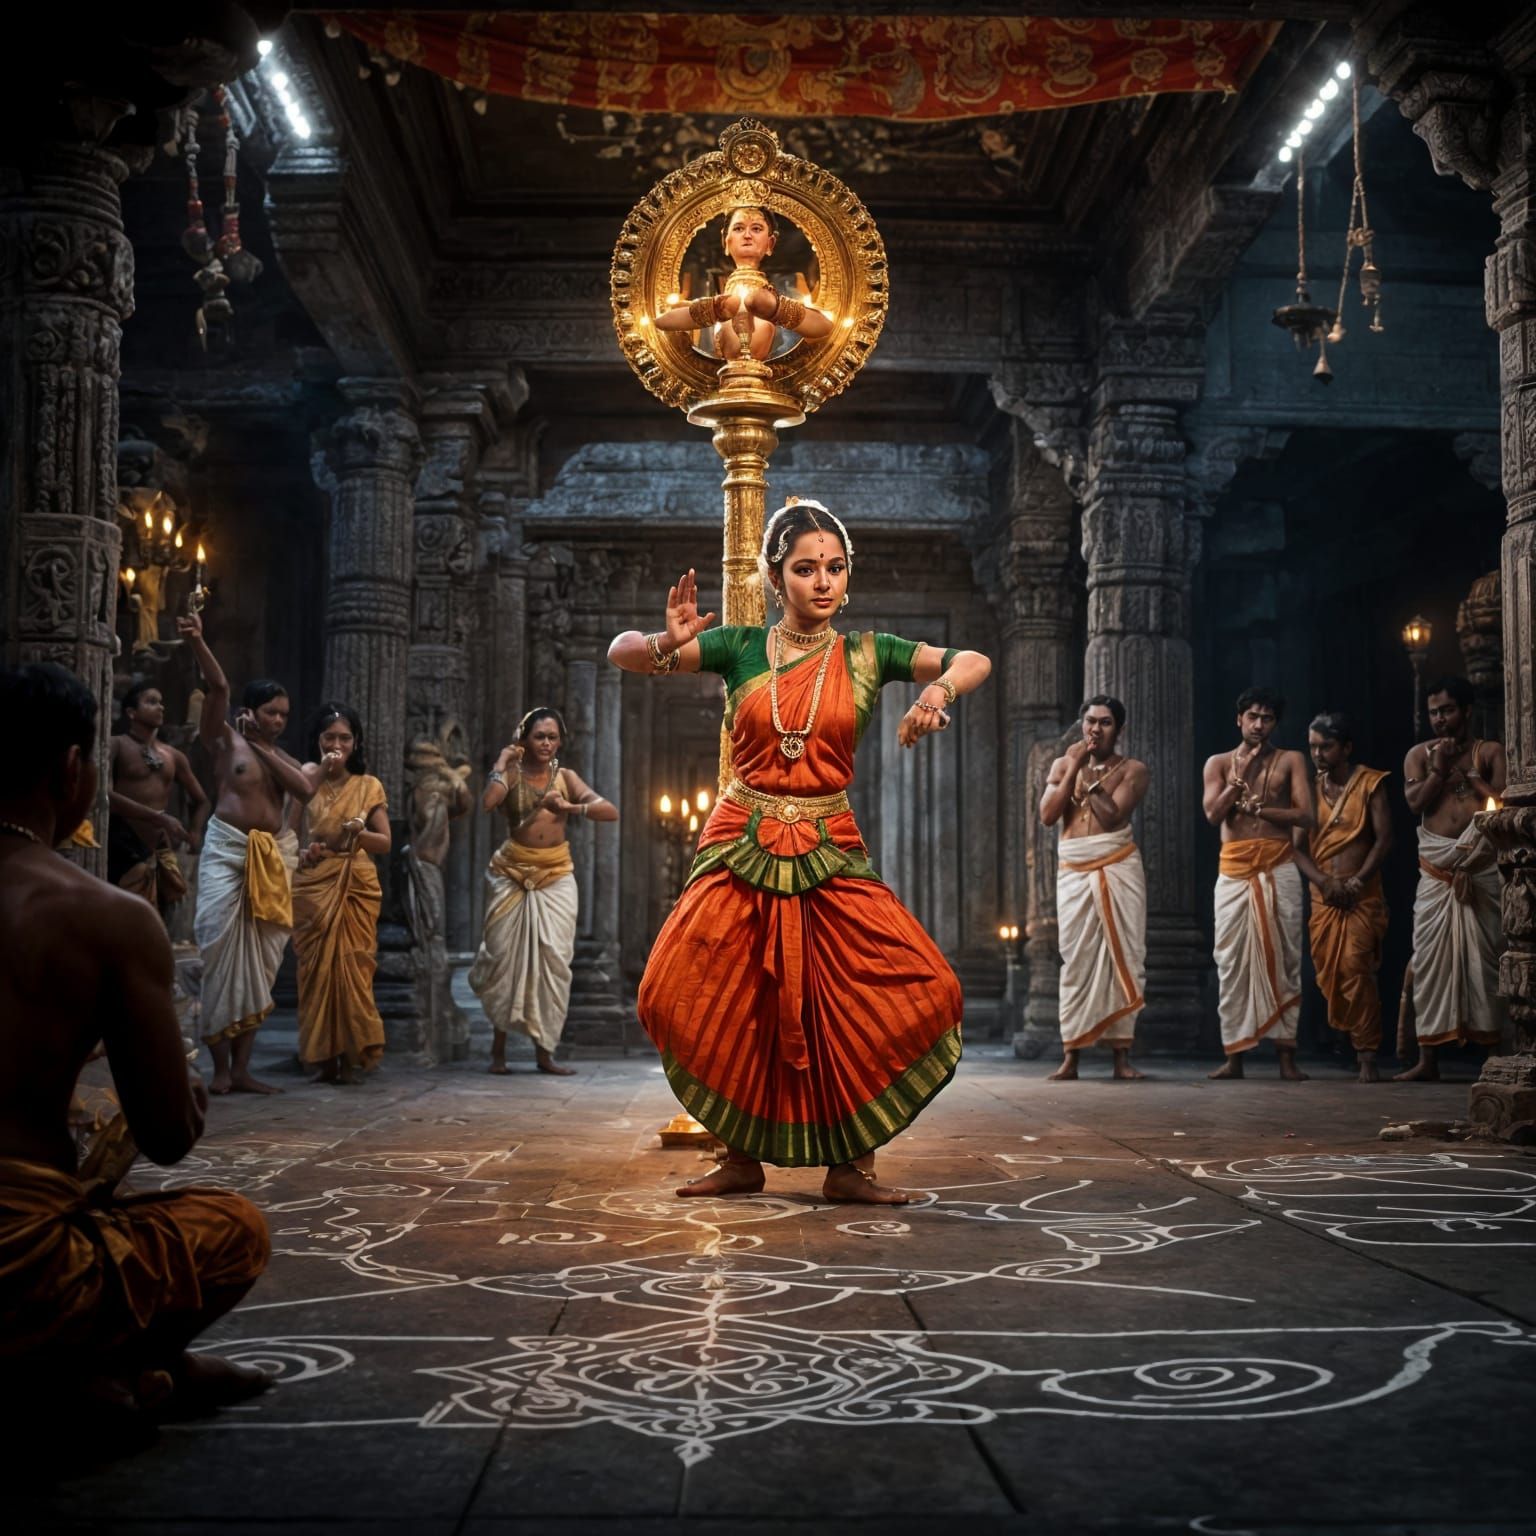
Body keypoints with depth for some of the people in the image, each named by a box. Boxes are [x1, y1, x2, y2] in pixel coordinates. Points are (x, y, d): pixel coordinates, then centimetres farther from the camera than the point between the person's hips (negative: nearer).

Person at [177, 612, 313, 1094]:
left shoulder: (281, 756, 17)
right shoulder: (225, 739, 4)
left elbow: (305, 788, -4)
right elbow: (218, 688, -12)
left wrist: (263, 748, -4)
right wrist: (197, 643, -25)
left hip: (272, 857, 5)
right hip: (227, 848, -5)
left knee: (259, 958, 3)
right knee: (223, 949, -10)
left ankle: (242, 1068, 5)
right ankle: (221, 1066, -5)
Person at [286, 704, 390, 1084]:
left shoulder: (369, 786, 7)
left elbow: (385, 842, 4)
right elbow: (289, 833, 5)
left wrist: (359, 832, -15)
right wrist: (301, 851, -16)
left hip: (357, 887, 0)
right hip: (313, 885, 0)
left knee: (353, 967, -5)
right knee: (316, 968, -3)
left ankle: (351, 1056, -1)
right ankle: (323, 1057, 2)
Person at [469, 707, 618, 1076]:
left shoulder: (566, 777, 9)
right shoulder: (512, 775, 3)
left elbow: (611, 812, -2)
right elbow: (488, 801, -20)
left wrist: (570, 808, -14)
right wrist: (501, 764, -9)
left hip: (556, 876, 2)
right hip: (513, 873, -2)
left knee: (553, 959, -5)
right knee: (506, 956, -1)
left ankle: (544, 1051, 0)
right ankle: (498, 1048, 10)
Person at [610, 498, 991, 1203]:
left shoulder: (865, 654, 4)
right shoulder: (740, 648, 3)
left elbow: (975, 661, -2)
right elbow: (622, 653, 0)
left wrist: (937, 689, -24)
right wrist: (669, 643, -22)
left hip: (829, 854, 0)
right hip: (740, 848, 0)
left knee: (913, 991, -12)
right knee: (723, 1008, -7)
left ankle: (850, 1165, -1)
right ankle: (742, 1158, 15)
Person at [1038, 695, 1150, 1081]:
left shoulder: (1132, 769, 5)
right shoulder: (1063, 763, 13)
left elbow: (1111, 815, -10)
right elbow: (1047, 814, -2)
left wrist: (1089, 774, -7)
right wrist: (1075, 768, -5)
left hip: (1119, 866, -1)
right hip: (1074, 870, 2)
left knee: (1123, 957, -3)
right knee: (1076, 961, -2)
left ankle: (1122, 1055, 1)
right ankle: (1070, 1058, -3)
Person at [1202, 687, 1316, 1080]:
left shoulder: (1290, 761, 9)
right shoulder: (1219, 763, 12)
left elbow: (1305, 815, -2)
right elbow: (1212, 814, -2)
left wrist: (1255, 807, -5)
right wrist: (1240, 776, -6)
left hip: (1279, 868, -1)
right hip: (1234, 869, 1)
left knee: (1283, 960, -2)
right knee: (1232, 961, -2)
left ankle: (1287, 1055, 1)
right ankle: (1234, 1055, 1)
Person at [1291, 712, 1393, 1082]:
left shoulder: (1369, 784, 2)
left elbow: (1384, 838, -5)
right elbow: (1298, 847, 6)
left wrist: (1358, 881, -15)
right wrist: (1324, 882, -10)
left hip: (1363, 895, -4)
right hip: (1322, 896, 4)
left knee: (1355, 968, -15)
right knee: (1328, 974, 1)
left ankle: (1367, 1056, -13)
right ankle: (1352, 1043, 14)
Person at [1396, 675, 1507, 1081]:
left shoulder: (1490, 752, 9)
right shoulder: (1419, 755, 13)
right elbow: (1415, 802, 0)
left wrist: (1466, 771, -5)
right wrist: (1439, 768, -5)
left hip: (1481, 868, -2)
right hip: (1436, 869, 2)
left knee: (1485, 957, -4)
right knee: (1431, 958, -1)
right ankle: (1428, 1058, 2)